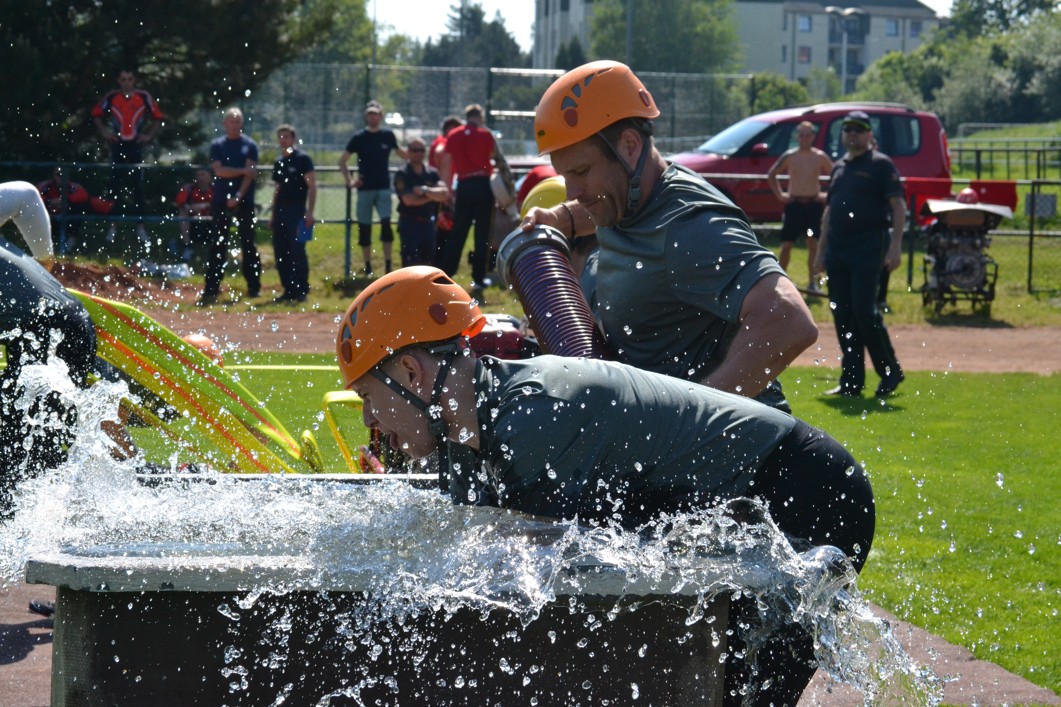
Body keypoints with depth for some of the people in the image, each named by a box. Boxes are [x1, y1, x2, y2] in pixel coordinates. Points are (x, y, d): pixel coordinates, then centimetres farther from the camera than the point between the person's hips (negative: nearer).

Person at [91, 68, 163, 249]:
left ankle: (140, 227, 4)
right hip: (118, 145, 0)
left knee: (138, 186, -1)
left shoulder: (144, 97, -2)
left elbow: (157, 117, 9)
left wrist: (149, 135, 0)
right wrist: (104, 132, 4)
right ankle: (111, 225, 7)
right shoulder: (111, 97, 0)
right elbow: (97, 113, 15)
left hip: (136, 145, 0)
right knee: (114, 185, 1)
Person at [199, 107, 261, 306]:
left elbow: (250, 173, -4)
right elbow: (219, 170, -5)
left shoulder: (250, 145, 6)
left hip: (244, 201, -1)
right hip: (221, 201, 1)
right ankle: (211, 289, -2)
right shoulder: (217, 145, 8)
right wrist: (242, 171, -13)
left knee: (248, 244, 3)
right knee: (217, 246, -1)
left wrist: (238, 196, -15)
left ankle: (254, 287, 8)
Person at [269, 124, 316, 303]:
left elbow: (312, 186, -8)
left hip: (297, 211, -7)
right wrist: (273, 214, 19)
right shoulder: (279, 162, 16)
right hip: (280, 211, 7)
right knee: (280, 252, 5)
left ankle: (301, 290, -5)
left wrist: (310, 212, -16)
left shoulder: (302, 159, -4)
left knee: (297, 251, -10)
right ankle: (288, 290, 12)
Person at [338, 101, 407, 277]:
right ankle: (368, 268, 15)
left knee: (386, 223, -14)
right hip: (365, 188, 0)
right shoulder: (359, 137, 0)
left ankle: (388, 267, -12)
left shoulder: (388, 135, 3)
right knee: (364, 228, 3)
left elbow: (401, 154, 20)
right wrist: (349, 181, -6)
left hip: (383, 188, 0)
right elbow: (342, 161, 6)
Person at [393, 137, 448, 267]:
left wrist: (424, 190, -20)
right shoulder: (402, 174, -7)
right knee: (410, 262, -12)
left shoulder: (432, 173, 7)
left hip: (427, 223, 6)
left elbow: (444, 194, -7)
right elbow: (408, 200, -19)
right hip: (409, 223, -6)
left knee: (428, 260, 12)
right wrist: (433, 195, -8)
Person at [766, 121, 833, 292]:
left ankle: (814, 281, 6)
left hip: (814, 204, 0)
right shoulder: (789, 156, 0)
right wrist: (779, 195, 2)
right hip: (794, 205, 0)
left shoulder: (820, 157, 1)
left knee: (813, 245, 0)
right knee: (786, 245, -1)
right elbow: (771, 175, 9)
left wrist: (828, 194, 0)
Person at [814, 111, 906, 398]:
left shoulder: (880, 164, -2)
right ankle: (851, 382, 9)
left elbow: (898, 206, -8)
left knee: (864, 310, -14)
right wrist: (821, 250, 20)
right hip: (837, 249, 7)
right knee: (842, 314, 5)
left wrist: (895, 245, -18)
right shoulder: (839, 167, 19)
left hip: (868, 247, -7)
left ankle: (890, 372, -1)